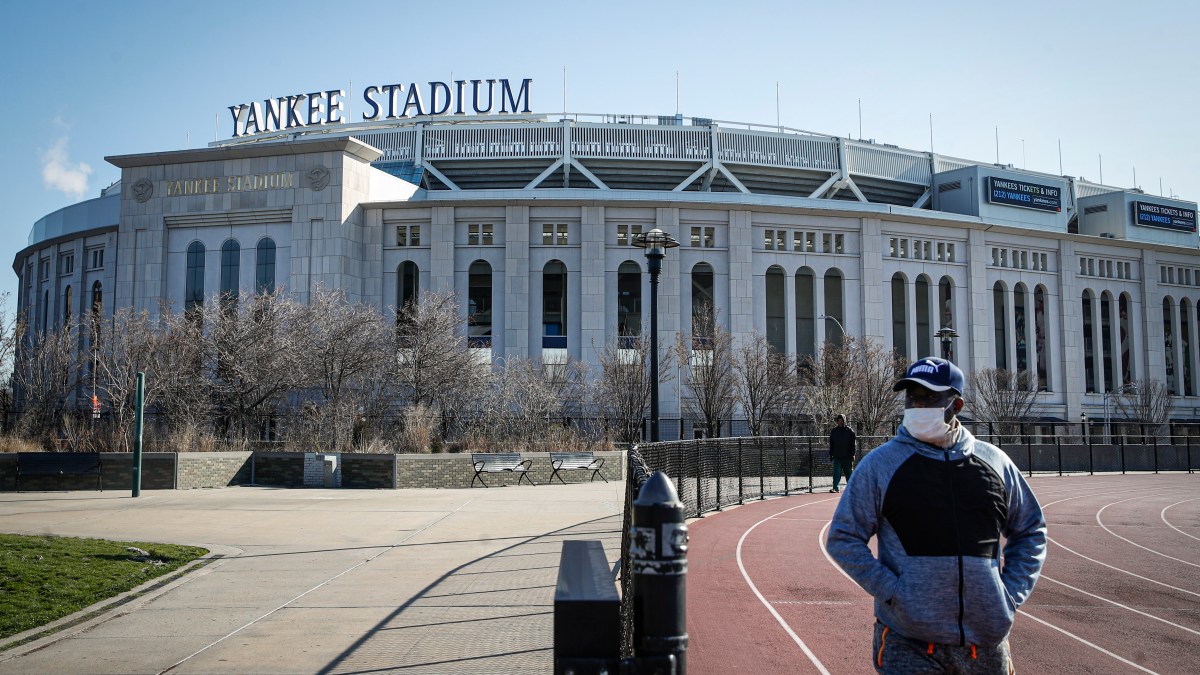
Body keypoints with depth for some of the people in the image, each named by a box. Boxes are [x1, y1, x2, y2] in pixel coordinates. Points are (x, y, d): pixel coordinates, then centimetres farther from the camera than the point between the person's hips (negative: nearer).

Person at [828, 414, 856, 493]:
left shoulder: (850, 431, 2)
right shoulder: (833, 431, 8)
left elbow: (853, 444, 1)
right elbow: (831, 444, 12)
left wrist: (852, 454, -7)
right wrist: (831, 455, 7)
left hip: (847, 457, -1)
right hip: (837, 457, 1)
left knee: (848, 473, 8)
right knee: (837, 473, -8)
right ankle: (835, 488, -11)